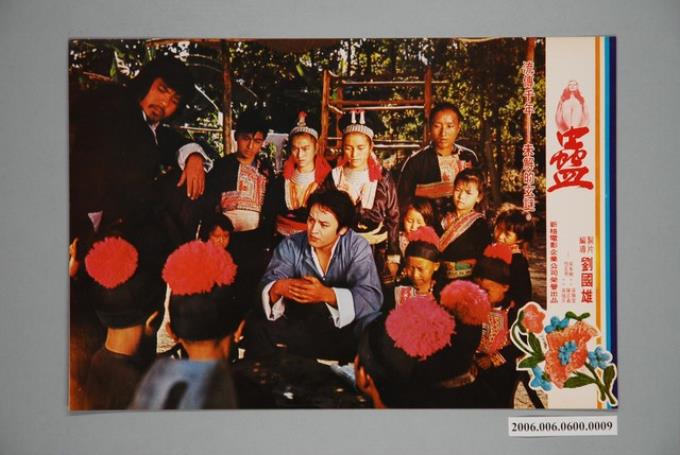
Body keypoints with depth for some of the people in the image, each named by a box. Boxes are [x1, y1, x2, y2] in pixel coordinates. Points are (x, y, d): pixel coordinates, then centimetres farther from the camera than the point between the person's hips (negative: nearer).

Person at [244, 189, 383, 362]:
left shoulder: (357, 247, -9)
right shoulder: (290, 246, -2)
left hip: (346, 328, -2)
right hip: (300, 328, 2)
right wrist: (278, 288, -38)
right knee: (256, 327, -22)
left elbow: (372, 297, -22)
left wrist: (326, 294, -37)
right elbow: (266, 285, -12)